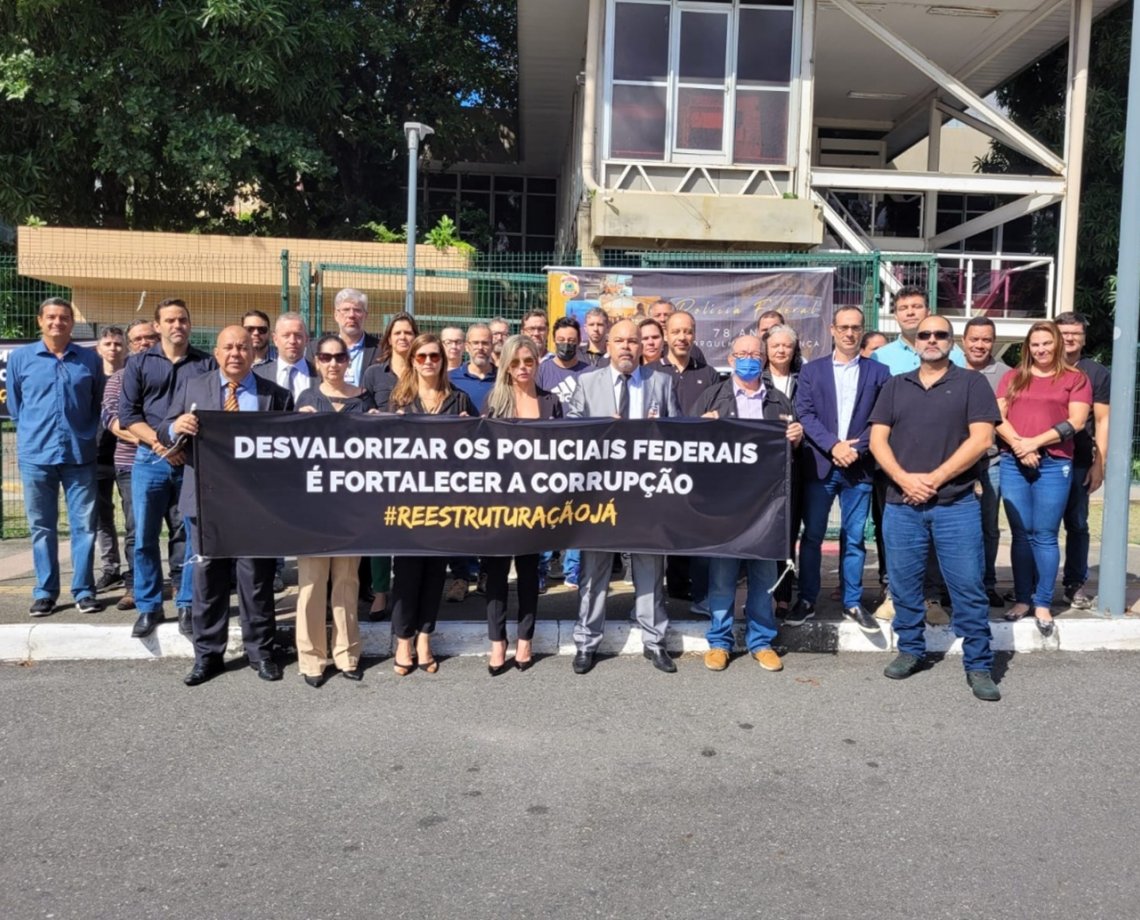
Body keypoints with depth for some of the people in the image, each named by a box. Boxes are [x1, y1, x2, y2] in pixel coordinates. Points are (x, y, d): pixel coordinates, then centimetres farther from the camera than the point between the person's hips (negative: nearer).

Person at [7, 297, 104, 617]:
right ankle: (45, 591, 15)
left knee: (84, 525, 2)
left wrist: (84, 434, 8)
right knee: (42, 527, 7)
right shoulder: (20, 357, 4)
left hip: (80, 455, 0)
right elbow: (14, 405, 12)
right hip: (36, 455, 0)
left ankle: (83, 590, 11)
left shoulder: (90, 359, 5)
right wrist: (36, 430, 11)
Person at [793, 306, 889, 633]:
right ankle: (806, 600, 15)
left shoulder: (878, 372, 7)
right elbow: (805, 414, -1)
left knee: (854, 539, 6)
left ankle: (853, 603, 16)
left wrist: (857, 449, -12)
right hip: (819, 465, 0)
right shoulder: (811, 370, 7)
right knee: (812, 536, 4)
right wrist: (833, 446, -13)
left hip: (859, 468, 0)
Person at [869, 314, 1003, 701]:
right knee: (904, 584, 9)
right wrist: (905, 479, -11)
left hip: (956, 504, -3)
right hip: (901, 504, 3)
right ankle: (911, 651, 25)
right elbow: (878, 439, 5)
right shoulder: (895, 386, 12)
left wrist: (935, 478, -13)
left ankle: (978, 665, 8)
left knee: (968, 586, -1)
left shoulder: (971, 383, 3)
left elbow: (981, 438, -7)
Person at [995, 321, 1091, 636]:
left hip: (1054, 464, -2)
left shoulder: (1075, 378, 6)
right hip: (1013, 462, 2)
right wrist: (1018, 444, -12)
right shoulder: (1013, 377, 13)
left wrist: (1035, 442, -13)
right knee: (1021, 534, 5)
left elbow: (1076, 421, -5)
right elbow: (997, 416, 4)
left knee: (1044, 535, 0)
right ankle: (1022, 599, 12)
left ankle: (1043, 603, 7)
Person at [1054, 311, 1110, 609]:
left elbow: (1102, 420, 5)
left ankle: (1075, 583, 14)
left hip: (1078, 462, 0)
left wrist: (1099, 463, -1)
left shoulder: (1097, 373, 7)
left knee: (1077, 524, 5)